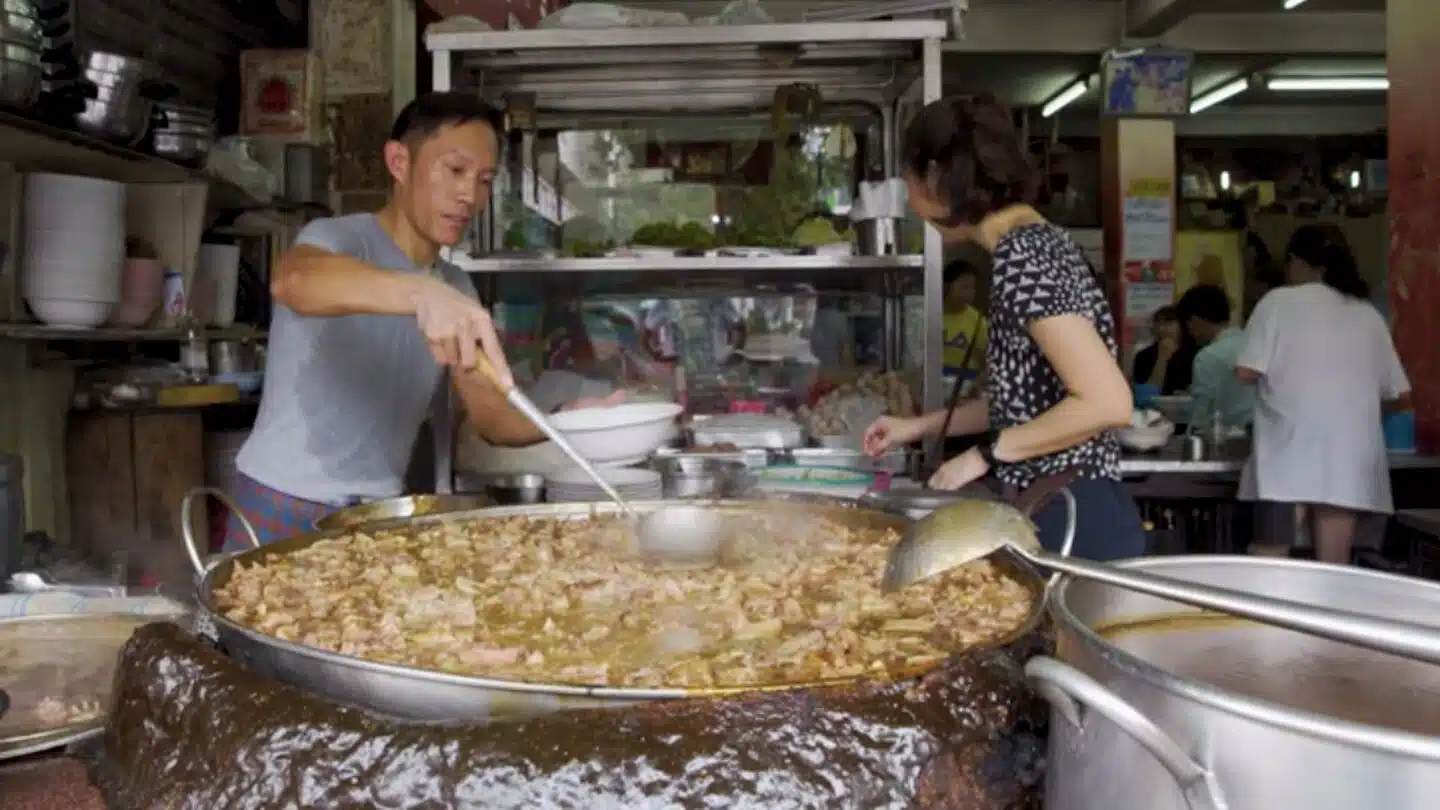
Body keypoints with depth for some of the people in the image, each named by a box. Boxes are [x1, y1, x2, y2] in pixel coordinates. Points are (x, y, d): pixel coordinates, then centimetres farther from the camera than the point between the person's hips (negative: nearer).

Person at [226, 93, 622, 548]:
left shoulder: (457, 290, 8)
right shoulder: (339, 237, -11)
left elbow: (491, 418, 2)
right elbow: (293, 280, -36)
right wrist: (421, 293, -52)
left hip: (379, 515, 6)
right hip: (285, 510, -5)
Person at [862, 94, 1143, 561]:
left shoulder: (1022, 253, -18)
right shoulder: (1029, 244, 11)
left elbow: (1107, 403, -24)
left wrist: (986, 454, -15)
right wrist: (921, 426, 21)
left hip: (1070, 519, -9)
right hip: (1048, 512, 9)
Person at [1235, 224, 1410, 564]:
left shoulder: (1279, 301, 3)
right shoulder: (1367, 314, 13)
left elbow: (1247, 371, -4)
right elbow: (1400, 395, 14)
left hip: (1288, 453, -3)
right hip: (1348, 456, 3)